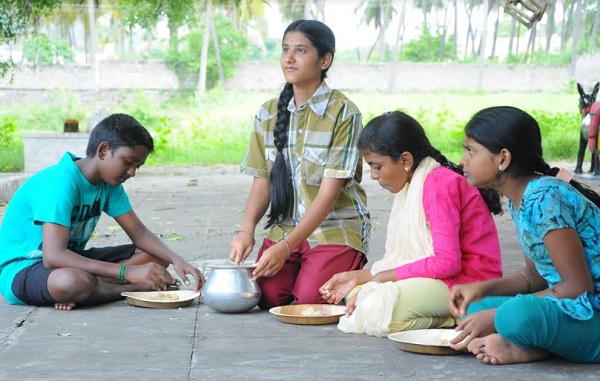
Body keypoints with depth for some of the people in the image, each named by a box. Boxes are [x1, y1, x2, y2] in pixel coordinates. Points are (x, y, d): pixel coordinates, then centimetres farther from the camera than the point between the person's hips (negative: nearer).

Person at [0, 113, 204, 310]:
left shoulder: (108, 183, 0)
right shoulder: (61, 182, -26)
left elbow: (138, 232, 3)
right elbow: (53, 256, -36)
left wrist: (176, 260, -17)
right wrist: (128, 272, -39)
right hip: (21, 269, -9)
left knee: (156, 257, -2)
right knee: (73, 282, -43)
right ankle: (133, 289, -13)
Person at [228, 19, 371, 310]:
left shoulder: (342, 113, -10)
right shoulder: (268, 114, 6)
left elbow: (328, 193, -15)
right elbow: (261, 183, 6)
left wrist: (286, 246, -22)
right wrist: (246, 230, -14)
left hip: (336, 229, -4)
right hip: (284, 228, 4)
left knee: (308, 299, -23)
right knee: (266, 295, -19)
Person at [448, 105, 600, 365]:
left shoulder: (544, 198, -20)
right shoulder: (520, 199, 7)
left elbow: (578, 286, -21)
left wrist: (499, 316, -18)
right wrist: (483, 289, 0)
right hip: (571, 307, 10)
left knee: (518, 315, -36)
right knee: (473, 309, 9)